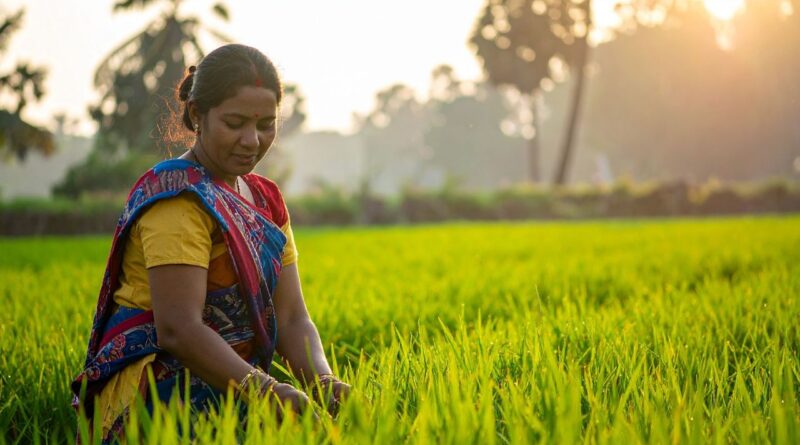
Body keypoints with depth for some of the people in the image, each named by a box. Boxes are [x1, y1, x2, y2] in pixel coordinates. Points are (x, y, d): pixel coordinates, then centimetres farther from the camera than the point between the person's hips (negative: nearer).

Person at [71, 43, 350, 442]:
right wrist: (262, 390, -31)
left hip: (227, 391, 8)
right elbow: (177, 330, -21)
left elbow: (291, 319, 6)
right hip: (158, 392, -7)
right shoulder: (178, 197, -11)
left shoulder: (265, 200, 14)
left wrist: (323, 381, -13)